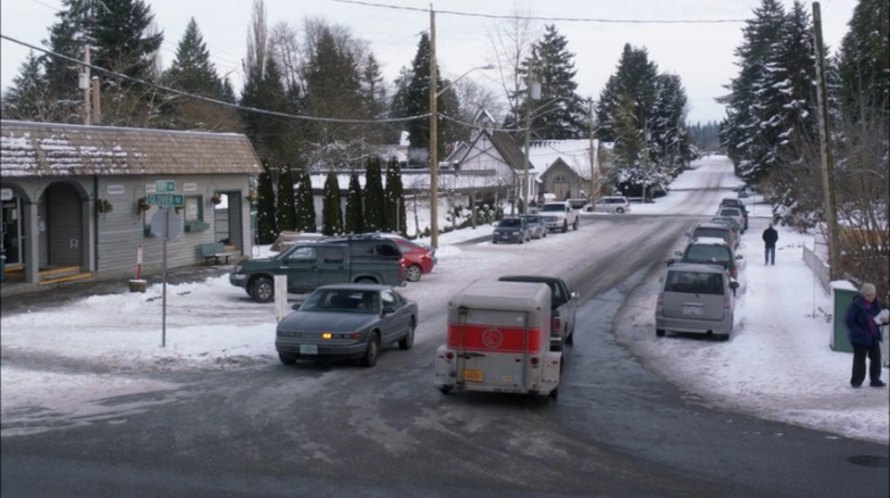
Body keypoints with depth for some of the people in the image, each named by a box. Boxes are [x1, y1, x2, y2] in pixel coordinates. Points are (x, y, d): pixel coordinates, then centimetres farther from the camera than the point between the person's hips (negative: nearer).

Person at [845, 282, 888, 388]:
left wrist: (885, 320, -9)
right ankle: (856, 381, 14)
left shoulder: (876, 304, 3)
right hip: (860, 338, -6)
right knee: (859, 360, 3)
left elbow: (878, 318, 15)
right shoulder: (856, 305, -18)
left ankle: (875, 380, 22)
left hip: (874, 337, 6)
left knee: (876, 359, 9)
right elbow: (849, 322, -17)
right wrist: (860, 333, -23)